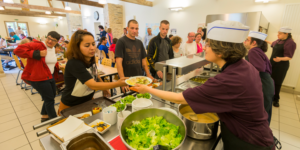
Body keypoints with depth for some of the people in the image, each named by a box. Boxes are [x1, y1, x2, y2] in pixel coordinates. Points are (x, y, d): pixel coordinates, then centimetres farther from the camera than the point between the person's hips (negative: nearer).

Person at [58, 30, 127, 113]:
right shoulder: (74, 64, -30)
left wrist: (104, 88, 2)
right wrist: (118, 83, -49)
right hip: (71, 107, -6)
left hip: (88, 101, 6)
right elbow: (93, 85, -40)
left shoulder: (91, 59, -8)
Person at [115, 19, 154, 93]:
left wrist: (148, 75, 3)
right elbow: (118, 62, -15)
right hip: (127, 79, -5)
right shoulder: (121, 41, -8)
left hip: (139, 79, 5)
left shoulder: (139, 42, 10)